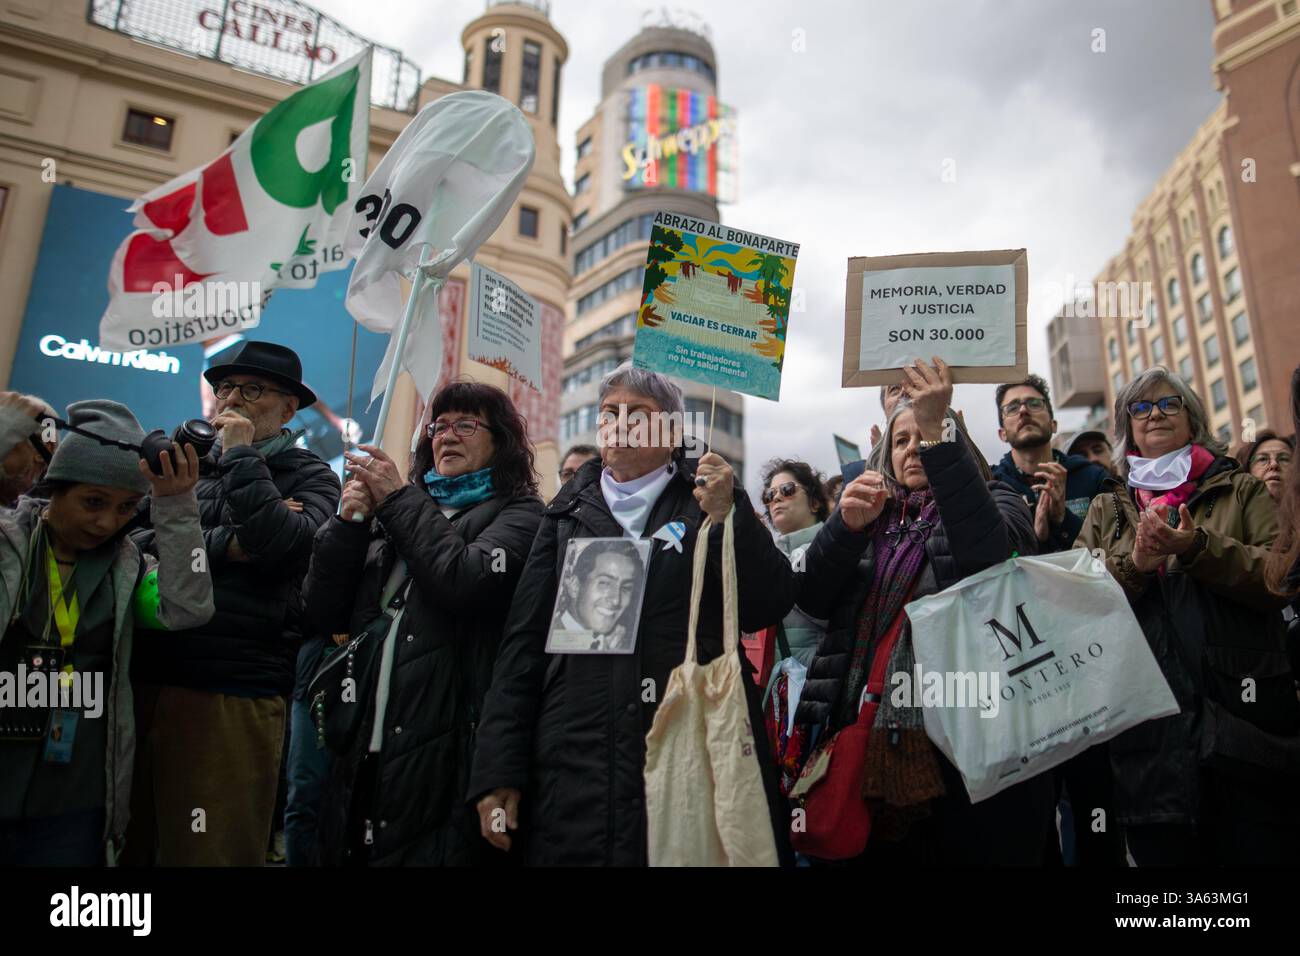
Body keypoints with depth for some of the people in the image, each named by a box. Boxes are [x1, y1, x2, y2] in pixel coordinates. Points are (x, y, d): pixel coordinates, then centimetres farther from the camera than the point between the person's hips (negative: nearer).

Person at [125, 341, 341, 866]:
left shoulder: (310, 478, 3)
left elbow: (281, 544, -17)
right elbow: (133, 541, 1)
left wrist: (241, 454, -7)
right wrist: (228, 545, -11)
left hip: (232, 697, -4)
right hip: (140, 682, 4)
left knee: (208, 850, 5)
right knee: (127, 843, 13)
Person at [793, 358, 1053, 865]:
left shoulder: (994, 502, 9)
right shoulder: (874, 519, 18)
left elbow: (988, 551, -17)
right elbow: (813, 598, 4)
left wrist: (938, 432, -20)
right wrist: (847, 525, -13)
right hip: (873, 741, 4)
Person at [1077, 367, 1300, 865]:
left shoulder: (1242, 490, 13)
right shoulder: (1106, 509, 16)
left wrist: (1199, 547, -15)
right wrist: (1133, 564, -12)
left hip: (1243, 711, -1)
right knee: (1163, 851, 6)